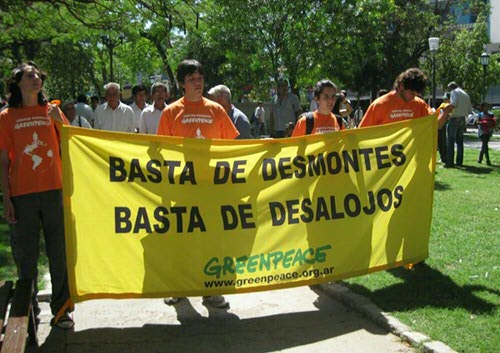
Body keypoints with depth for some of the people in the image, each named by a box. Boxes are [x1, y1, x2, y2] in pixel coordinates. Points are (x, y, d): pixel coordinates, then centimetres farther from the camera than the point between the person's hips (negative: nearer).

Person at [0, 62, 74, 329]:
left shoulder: (52, 112, 9)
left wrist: (60, 122, -9)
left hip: (53, 190, 2)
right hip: (22, 195, -1)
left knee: (59, 251, 6)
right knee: (25, 254, 6)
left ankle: (61, 309, 17)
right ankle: (28, 309, 19)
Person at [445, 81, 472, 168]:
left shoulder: (454, 92, -5)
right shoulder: (465, 94, 18)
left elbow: (453, 104, -20)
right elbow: (470, 109, 14)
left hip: (454, 119, -7)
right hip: (462, 119, 7)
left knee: (450, 141, -5)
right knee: (459, 141, 14)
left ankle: (449, 162, -9)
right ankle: (459, 162, 14)